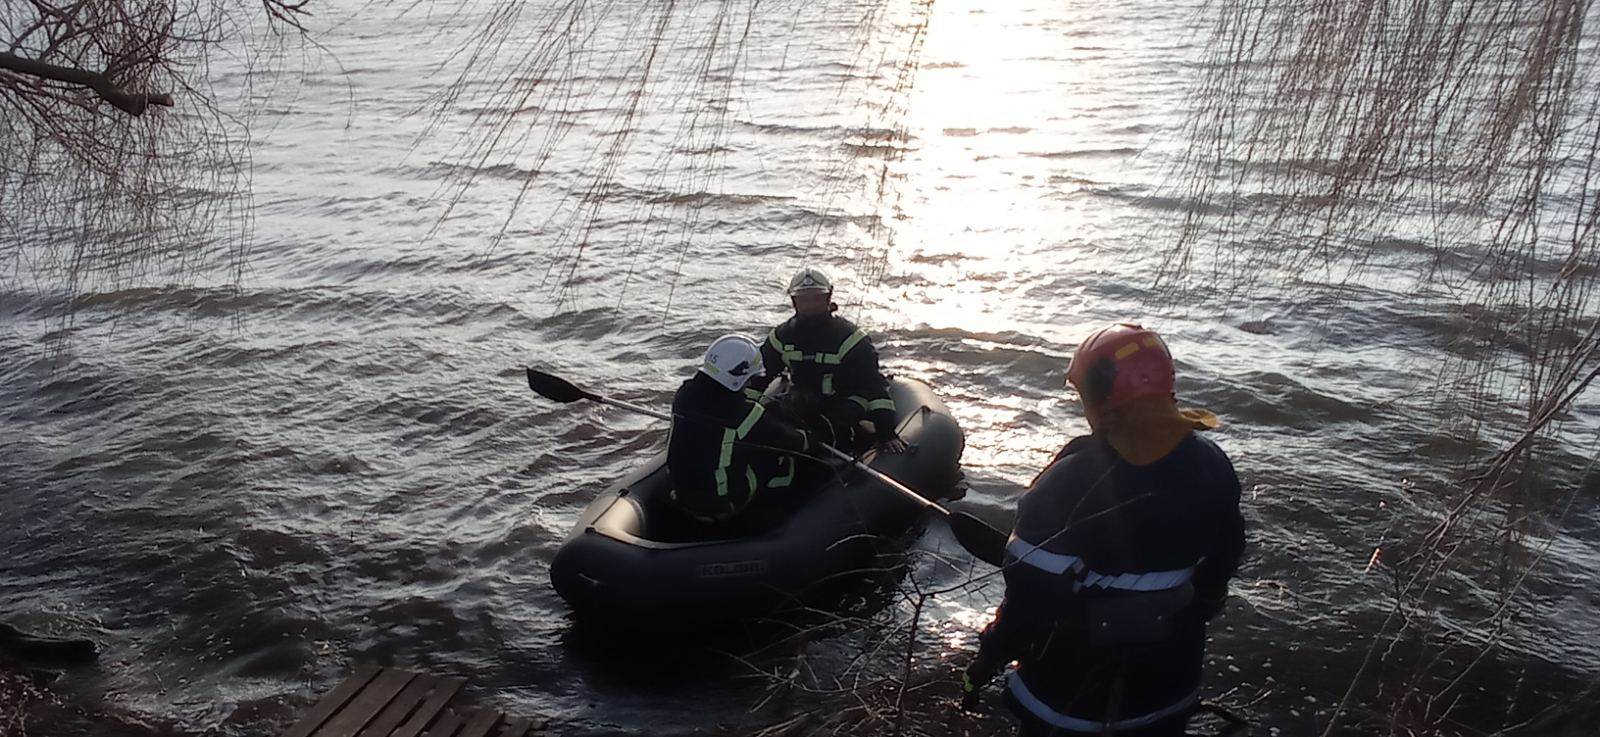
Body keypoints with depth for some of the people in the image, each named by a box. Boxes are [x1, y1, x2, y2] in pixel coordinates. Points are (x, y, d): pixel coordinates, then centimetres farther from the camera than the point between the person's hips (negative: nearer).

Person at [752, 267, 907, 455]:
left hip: (846, 406, -4)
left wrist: (887, 434, -30)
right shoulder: (783, 335, -1)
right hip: (802, 404, 5)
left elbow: (875, 385, -22)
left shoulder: (848, 337, -16)